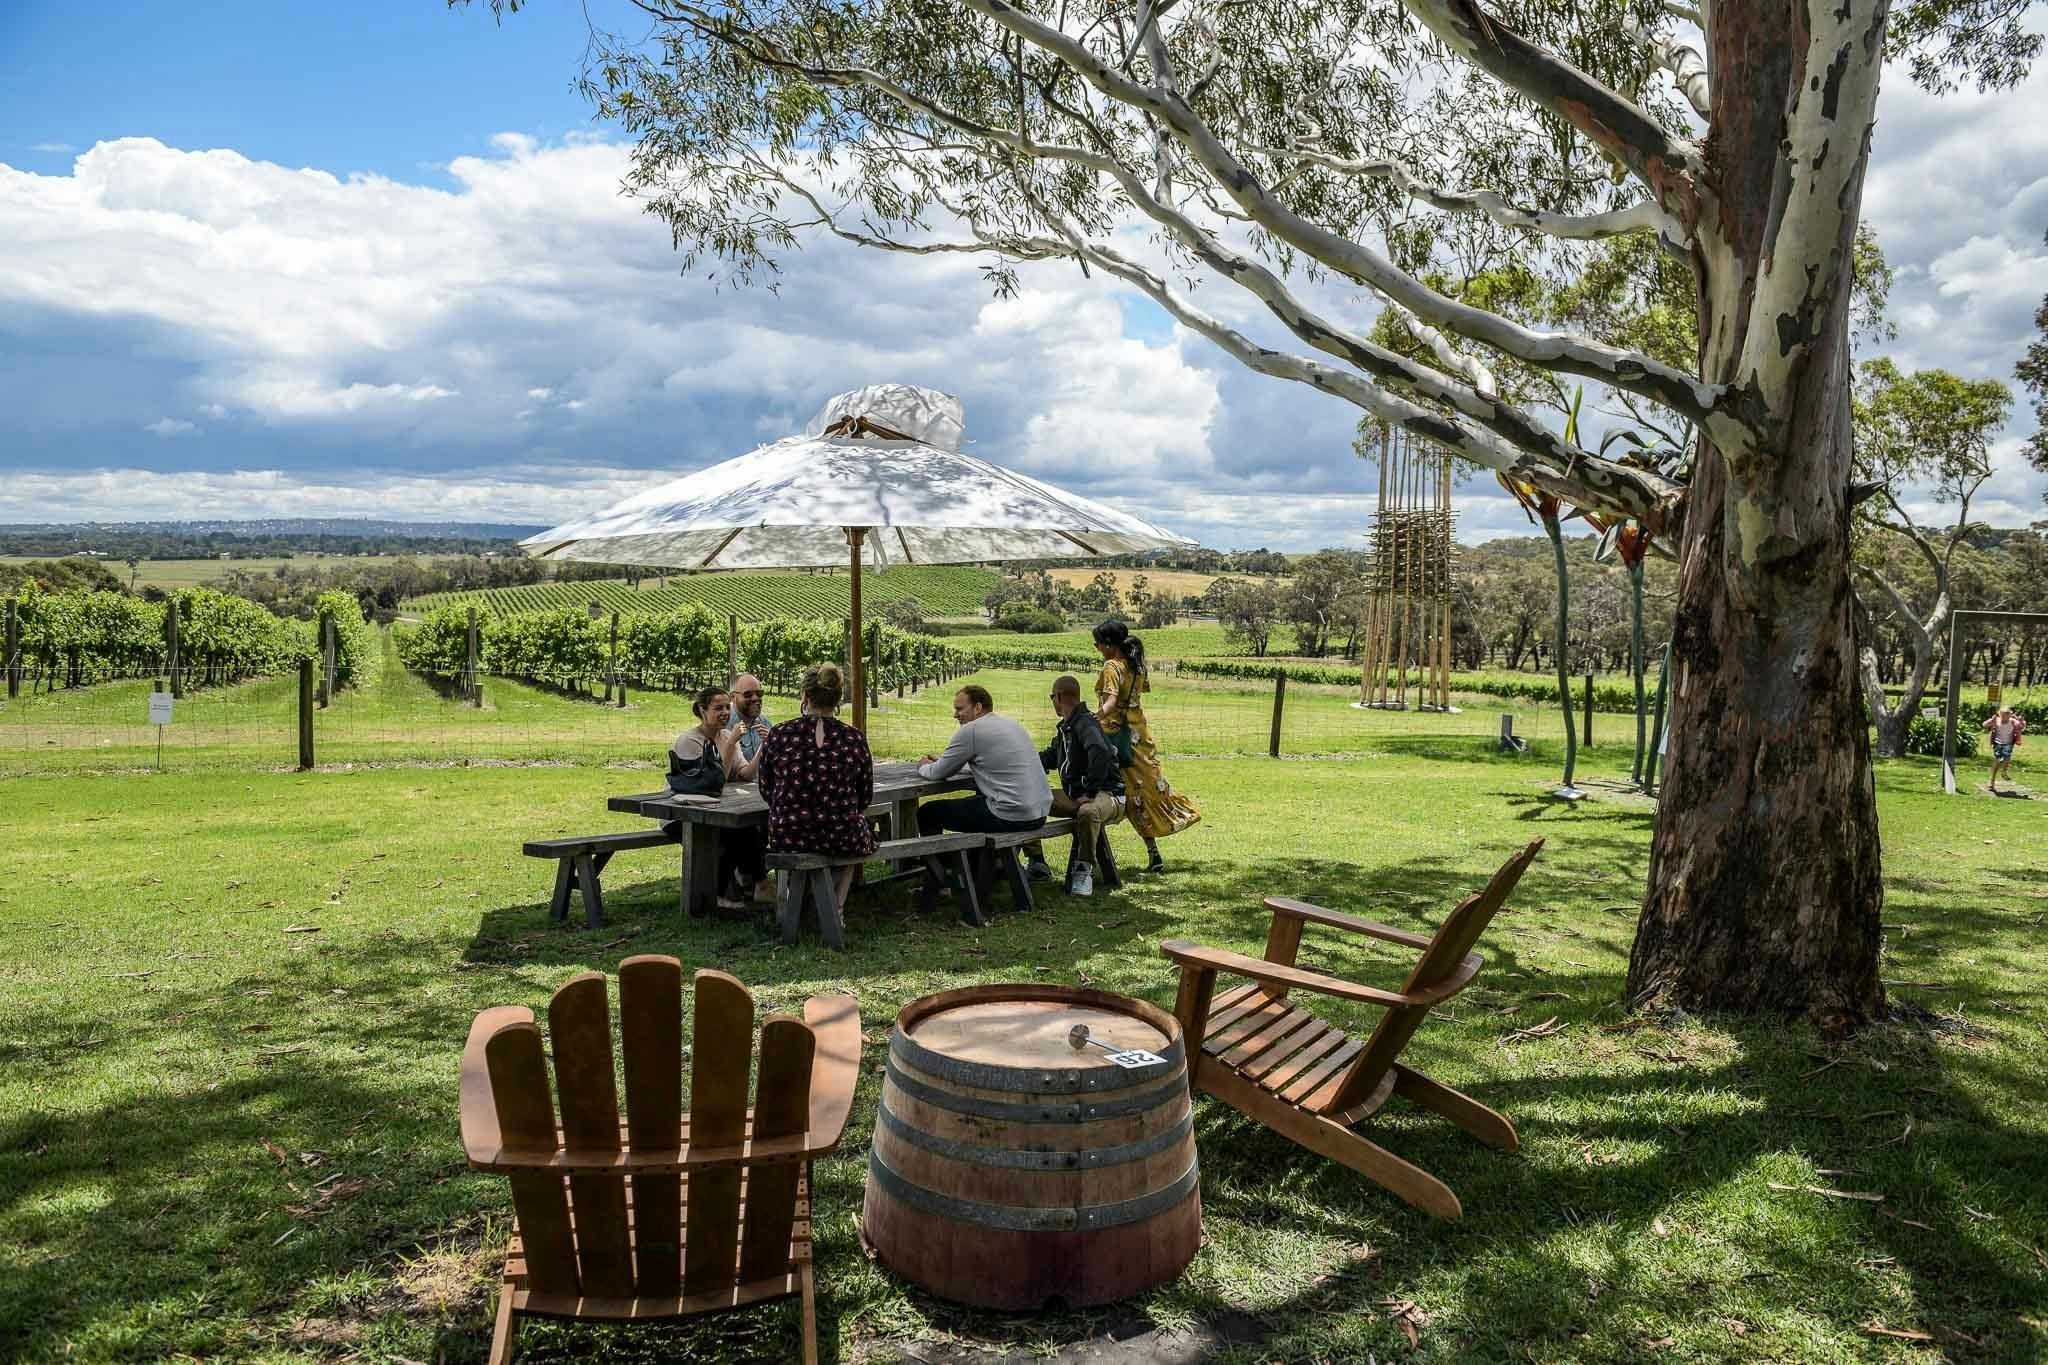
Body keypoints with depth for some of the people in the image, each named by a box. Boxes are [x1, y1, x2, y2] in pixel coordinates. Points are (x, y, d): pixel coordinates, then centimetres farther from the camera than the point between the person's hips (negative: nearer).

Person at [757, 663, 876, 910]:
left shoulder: (778, 735, -9)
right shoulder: (854, 739, -9)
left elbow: (766, 792, 3)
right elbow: (865, 799, 1)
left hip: (785, 838, 1)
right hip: (841, 840, -1)